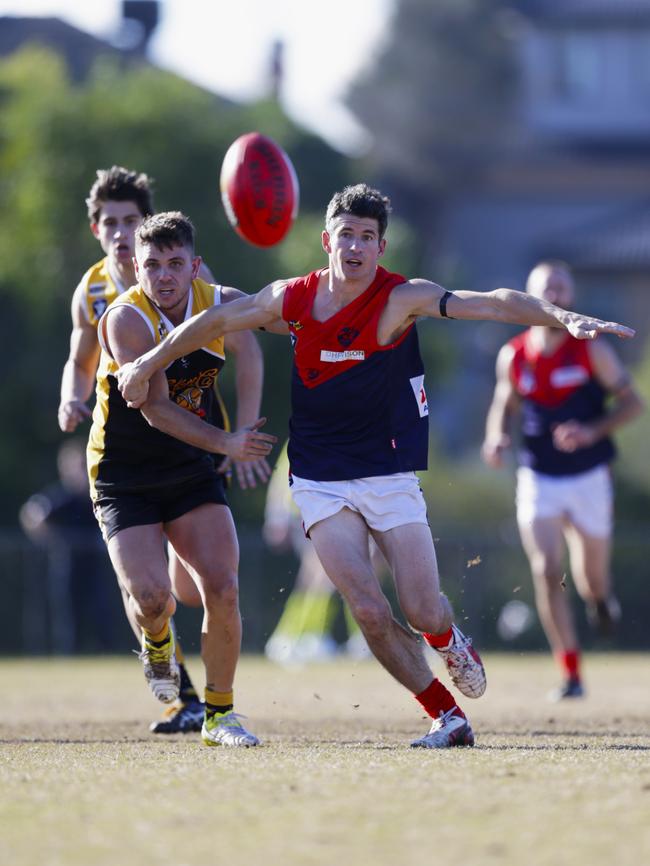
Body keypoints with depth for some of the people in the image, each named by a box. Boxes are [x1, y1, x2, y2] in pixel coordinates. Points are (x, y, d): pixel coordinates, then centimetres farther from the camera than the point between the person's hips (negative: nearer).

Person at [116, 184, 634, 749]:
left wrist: (563, 318, -39)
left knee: (424, 613, -7)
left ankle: (449, 640, 32)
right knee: (369, 611, -14)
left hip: (389, 475, -2)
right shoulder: (293, 298, -2)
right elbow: (216, 321, 13)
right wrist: (147, 365, 20)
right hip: (320, 483, 2)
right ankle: (446, 717, 3)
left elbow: (490, 303, -25)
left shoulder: (399, 299, -12)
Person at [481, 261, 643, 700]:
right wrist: (497, 439, -8)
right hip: (538, 479, 1)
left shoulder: (592, 351, -8)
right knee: (547, 573, -14)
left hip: (589, 478, -1)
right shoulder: (513, 356, -1)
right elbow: (503, 406, 14)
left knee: (592, 579, 8)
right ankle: (571, 673, -9)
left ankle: (601, 597, 49)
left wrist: (592, 431, -21)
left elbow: (633, 402, -6)